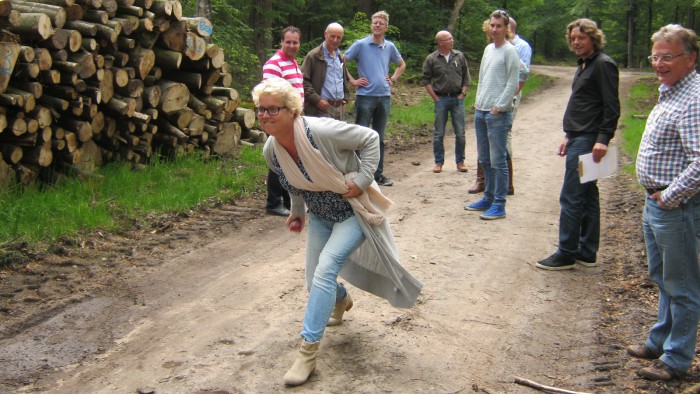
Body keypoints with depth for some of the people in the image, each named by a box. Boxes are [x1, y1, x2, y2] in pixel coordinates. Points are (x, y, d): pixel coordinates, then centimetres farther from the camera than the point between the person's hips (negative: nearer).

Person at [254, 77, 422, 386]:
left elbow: (369, 138, -19)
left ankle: (308, 351, -15)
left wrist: (363, 179, -24)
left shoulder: (322, 131, -31)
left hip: (353, 212, -6)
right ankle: (341, 300, 50)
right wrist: (297, 210, 18)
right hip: (321, 216, 7)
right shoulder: (271, 151, -11)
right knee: (315, 280, 10)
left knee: (324, 270, -22)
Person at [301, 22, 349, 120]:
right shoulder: (313, 55, -4)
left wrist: (344, 98, 17)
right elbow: (303, 81, -10)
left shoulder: (340, 57, 18)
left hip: (339, 108, 7)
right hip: (321, 108, -7)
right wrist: (317, 100, -16)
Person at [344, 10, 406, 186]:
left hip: (384, 97, 4)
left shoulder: (389, 47, 9)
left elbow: (401, 65, 26)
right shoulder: (360, 44, -3)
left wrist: (393, 80, 13)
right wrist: (352, 81, -7)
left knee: (379, 138, 10)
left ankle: (378, 174, 17)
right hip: (365, 96, -4)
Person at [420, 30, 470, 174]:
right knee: (439, 133, 4)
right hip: (441, 99, -2)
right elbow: (425, 80, 1)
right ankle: (439, 162, 14)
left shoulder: (459, 56, 5)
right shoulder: (431, 59, -2)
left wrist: (462, 94, 1)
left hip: (457, 98, 2)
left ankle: (460, 161, 15)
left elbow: (466, 77, 10)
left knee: (460, 133, 3)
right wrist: (435, 98, -4)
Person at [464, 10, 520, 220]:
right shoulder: (488, 49, 16)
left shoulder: (510, 51, -8)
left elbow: (513, 84, -12)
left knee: (498, 160, -5)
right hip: (480, 111, 8)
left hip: (499, 114, -8)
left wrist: (499, 107, -14)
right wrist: (478, 102, 14)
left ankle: (499, 205, 0)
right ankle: (488, 198, 25)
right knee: (484, 159, 14)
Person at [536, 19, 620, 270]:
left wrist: (603, 139, -24)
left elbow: (611, 107, -18)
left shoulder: (603, 65, -11)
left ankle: (566, 254, -1)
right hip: (579, 139, 10)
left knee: (571, 198, -8)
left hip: (588, 141, -10)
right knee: (587, 196, 13)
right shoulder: (584, 65, 19)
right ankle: (587, 253, 20)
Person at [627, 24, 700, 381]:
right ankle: (661, 341, 38)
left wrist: (668, 197, -20)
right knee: (663, 278, 22)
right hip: (656, 202, 10)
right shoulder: (669, 92, 12)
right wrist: (655, 196, 15)